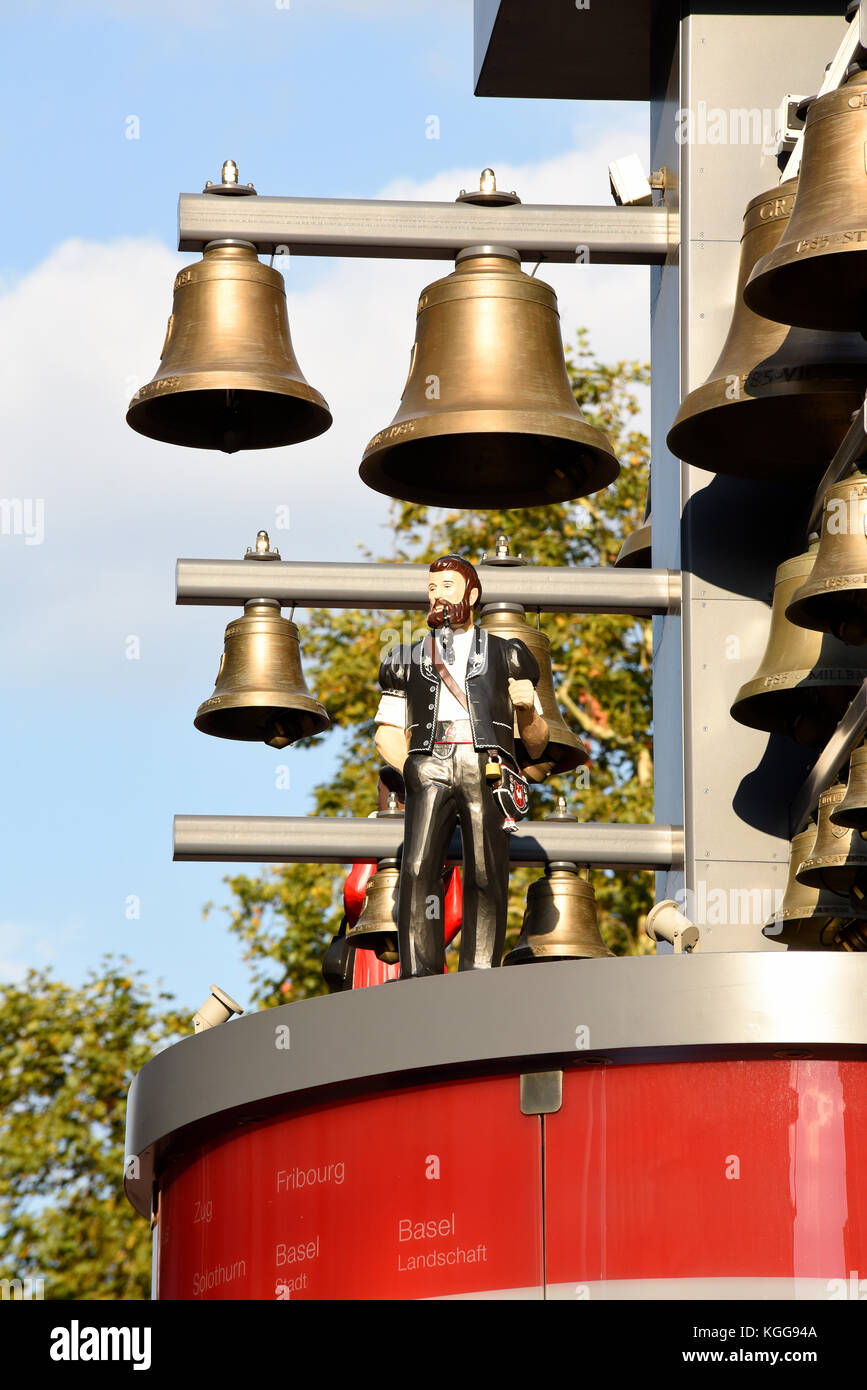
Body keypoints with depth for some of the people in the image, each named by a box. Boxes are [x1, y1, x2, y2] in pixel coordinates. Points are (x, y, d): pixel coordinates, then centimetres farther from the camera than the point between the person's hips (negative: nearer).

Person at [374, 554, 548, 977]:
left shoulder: (505, 656, 25)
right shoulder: (408, 660, 30)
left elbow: (537, 746, 21)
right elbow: (387, 732, 25)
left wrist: (527, 709, -1)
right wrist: (408, 767, 6)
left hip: (487, 767, -1)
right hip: (428, 766, 1)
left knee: (487, 875, -14)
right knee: (418, 868, -19)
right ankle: (419, 977, -24)